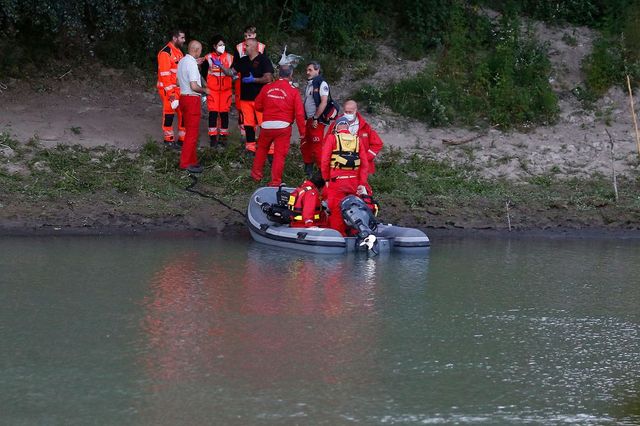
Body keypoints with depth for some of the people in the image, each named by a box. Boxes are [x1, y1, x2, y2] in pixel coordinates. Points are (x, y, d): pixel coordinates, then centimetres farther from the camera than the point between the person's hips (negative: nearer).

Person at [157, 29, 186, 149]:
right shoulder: (166, 53, -15)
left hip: (180, 88, 8)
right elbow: (164, 74, -18)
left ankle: (182, 138, 16)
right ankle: (168, 139, 9)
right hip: (168, 88, -8)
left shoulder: (179, 52, 13)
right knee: (169, 113, 0)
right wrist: (170, 92, -20)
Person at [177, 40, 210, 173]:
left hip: (184, 96, 10)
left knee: (191, 131, 16)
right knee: (192, 133, -5)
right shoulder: (192, 64, -19)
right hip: (192, 99, -10)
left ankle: (192, 160, 21)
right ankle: (186, 162, -5)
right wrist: (204, 90, -6)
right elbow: (194, 86, -25)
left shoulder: (182, 61, 10)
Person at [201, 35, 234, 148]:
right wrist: (206, 87, -1)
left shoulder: (229, 57, 4)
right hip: (212, 90, -1)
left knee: (224, 113, 3)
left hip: (225, 90, 1)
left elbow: (231, 73, 1)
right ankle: (213, 137, 2)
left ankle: (223, 136, 11)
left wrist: (221, 66, -14)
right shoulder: (208, 58, -1)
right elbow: (203, 74, 5)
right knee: (213, 113, -3)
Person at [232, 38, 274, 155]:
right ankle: (250, 147, 16)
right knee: (248, 124, 8)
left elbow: (268, 78, -13)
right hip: (246, 97, 6)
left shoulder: (263, 60, -6)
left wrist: (253, 80, -14)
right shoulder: (243, 61, 13)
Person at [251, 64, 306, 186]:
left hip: (267, 125, 2)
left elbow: (258, 106, 9)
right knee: (280, 154, 3)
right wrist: (302, 132, 2)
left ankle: (256, 174, 30)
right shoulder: (293, 91, -5)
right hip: (283, 127, -2)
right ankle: (275, 181, 3)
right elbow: (299, 113, -6)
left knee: (262, 149, 23)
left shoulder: (267, 88, 1)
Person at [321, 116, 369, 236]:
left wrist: (326, 179, 7)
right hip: (354, 181, 3)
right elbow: (364, 163, 6)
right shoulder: (357, 140, 10)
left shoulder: (332, 138, 2)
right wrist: (362, 183, 7)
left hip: (337, 181, -3)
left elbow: (325, 161, -3)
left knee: (336, 209, 2)